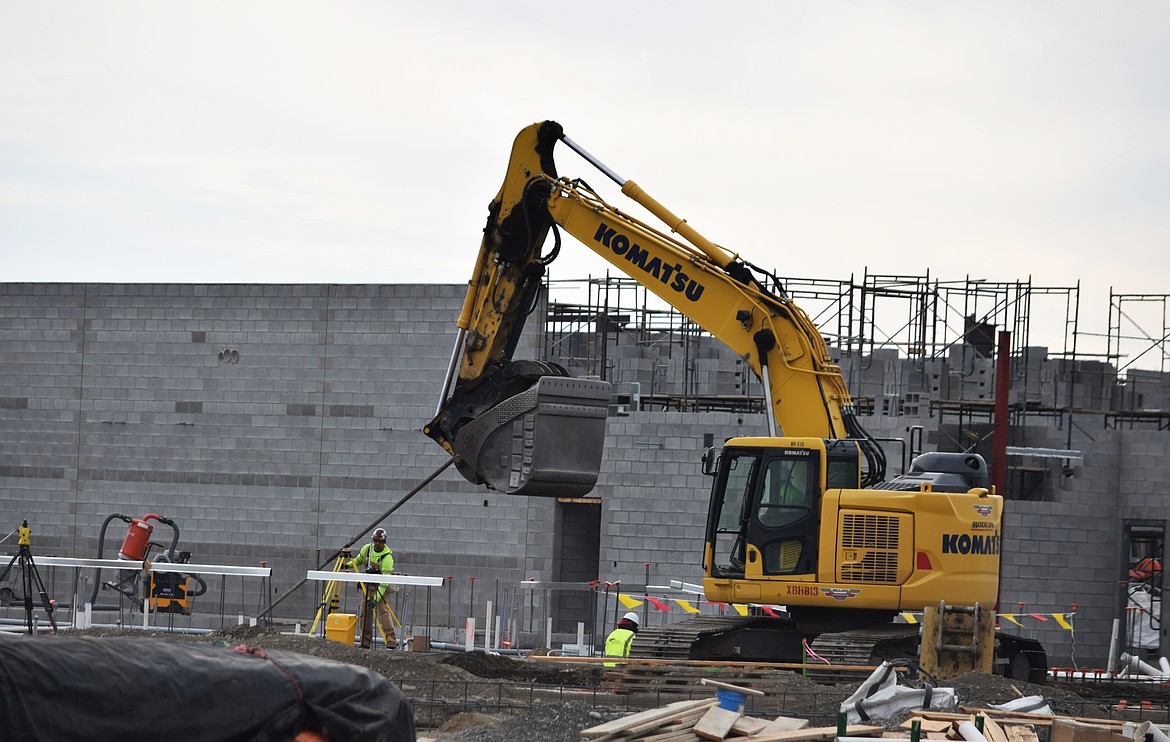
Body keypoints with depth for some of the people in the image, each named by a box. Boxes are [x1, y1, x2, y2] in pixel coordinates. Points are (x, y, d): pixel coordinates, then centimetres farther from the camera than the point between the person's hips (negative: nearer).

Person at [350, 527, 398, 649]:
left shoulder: (387, 557, -23)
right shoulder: (367, 549, -3)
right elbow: (358, 561, 18)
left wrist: (376, 598, -32)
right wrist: (347, 565, -3)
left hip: (381, 587, -6)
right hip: (368, 586, 6)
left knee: (383, 610, -20)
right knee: (365, 612, 3)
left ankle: (391, 639, -25)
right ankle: (365, 640, 10)